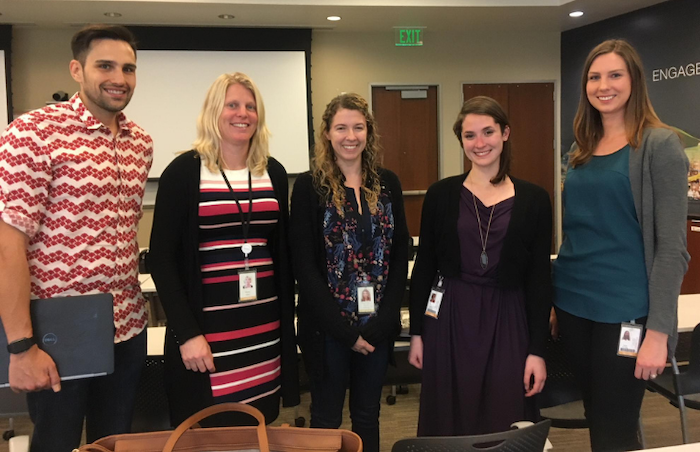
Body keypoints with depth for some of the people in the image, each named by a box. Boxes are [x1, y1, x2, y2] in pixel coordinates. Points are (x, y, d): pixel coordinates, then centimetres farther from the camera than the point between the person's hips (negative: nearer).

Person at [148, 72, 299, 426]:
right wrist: (186, 332, -14)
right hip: (207, 324, -4)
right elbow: (162, 259, -8)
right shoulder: (184, 171, -5)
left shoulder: (274, 172, 8)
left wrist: (287, 320, 12)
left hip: (265, 326, 4)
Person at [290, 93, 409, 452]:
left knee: (368, 415, 17)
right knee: (326, 418, 11)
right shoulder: (309, 186, -6)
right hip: (328, 326, -3)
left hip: (377, 325, 3)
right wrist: (344, 328, -14)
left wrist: (382, 320, -8)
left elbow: (400, 255, 3)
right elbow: (304, 265, -10)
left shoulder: (387, 184, 4)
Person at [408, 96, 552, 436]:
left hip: (507, 322, 0)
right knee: (447, 425, 10)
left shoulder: (533, 199, 0)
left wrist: (537, 350, -2)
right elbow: (424, 268, 4)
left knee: (504, 427, 8)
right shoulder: (441, 194, 0)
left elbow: (539, 279, 0)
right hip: (449, 320, 1)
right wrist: (417, 332, 3)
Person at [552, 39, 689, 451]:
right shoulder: (582, 148, 9)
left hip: (624, 310, -6)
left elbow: (672, 246, -13)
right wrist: (555, 299, 14)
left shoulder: (660, 145, -9)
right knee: (595, 418, 17)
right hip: (573, 303, 6)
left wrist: (658, 331, -17)